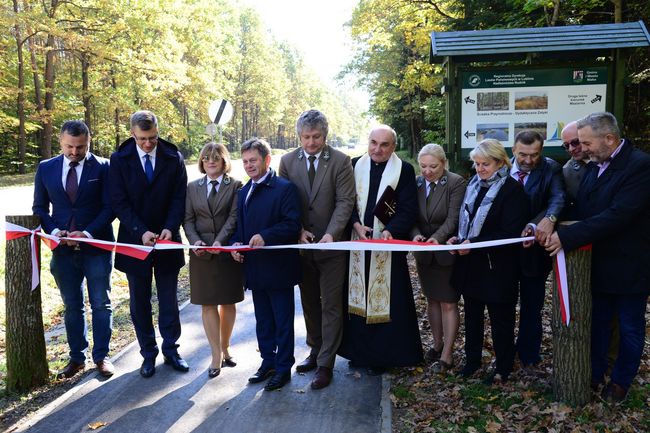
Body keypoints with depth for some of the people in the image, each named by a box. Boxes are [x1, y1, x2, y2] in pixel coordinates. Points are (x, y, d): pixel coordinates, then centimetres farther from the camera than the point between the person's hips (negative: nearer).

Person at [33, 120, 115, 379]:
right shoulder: (46, 168, 4)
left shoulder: (102, 167, -5)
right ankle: (76, 358, 25)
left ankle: (101, 357, 20)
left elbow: (109, 207, -7)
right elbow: (40, 207, 8)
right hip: (63, 249, 3)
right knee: (72, 307, 13)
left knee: (101, 304, 7)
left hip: (97, 247, -3)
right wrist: (54, 231, -10)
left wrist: (88, 233, -19)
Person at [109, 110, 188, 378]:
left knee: (169, 299, 9)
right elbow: (119, 202, -8)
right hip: (134, 240, 0)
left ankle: (170, 349, 24)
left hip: (167, 239, 0)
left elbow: (179, 197, -4)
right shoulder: (119, 160, -4)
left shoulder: (173, 157, -3)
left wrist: (169, 228, -18)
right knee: (139, 301, 9)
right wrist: (141, 231, -19)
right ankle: (148, 353, 23)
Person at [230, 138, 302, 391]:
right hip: (254, 267, 7)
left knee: (283, 321, 7)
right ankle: (268, 362, 33)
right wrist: (236, 244, -3)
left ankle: (283, 367, 20)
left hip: (278, 267, -7)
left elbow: (293, 225, -18)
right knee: (263, 320, 18)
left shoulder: (285, 188, -11)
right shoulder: (243, 192, 13)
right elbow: (240, 226, 16)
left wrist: (265, 237, -29)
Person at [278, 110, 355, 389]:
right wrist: (298, 230, -9)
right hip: (301, 244, 4)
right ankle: (315, 350, 33)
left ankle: (326, 364, 12)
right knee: (309, 302, 16)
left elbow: (345, 202, -12)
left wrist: (330, 234, -23)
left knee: (331, 305, 2)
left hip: (331, 244, -3)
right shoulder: (288, 161, 2)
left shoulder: (340, 161, -8)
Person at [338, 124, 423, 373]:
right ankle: (359, 350, 23)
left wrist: (390, 231, -21)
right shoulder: (355, 165, 5)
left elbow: (409, 210, -6)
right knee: (358, 296, 9)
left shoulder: (404, 170, -3)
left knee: (385, 299, 2)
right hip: (357, 242, 3)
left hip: (388, 244, -3)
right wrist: (356, 225, -11)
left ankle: (384, 354, 16)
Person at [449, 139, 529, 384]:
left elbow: (509, 233, -19)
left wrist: (473, 244, -21)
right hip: (471, 265, 6)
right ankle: (472, 359, 33)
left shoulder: (512, 190, -14)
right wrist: (459, 239, -3)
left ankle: (503, 367, 25)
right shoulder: (473, 185, 6)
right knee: (472, 314, 17)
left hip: (497, 268, -6)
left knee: (500, 319, 9)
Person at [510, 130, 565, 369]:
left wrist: (549, 218, -47)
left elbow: (558, 197, -25)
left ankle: (529, 354, 33)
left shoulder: (551, 169, -8)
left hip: (534, 249, -2)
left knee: (531, 307, 13)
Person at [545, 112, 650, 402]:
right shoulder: (593, 167, 3)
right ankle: (595, 373, 35)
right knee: (597, 322, 18)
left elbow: (618, 215, -30)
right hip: (598, 265, 6)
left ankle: (621, 380, 33)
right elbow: (580, 210, 4)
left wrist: (567, 236, -30)